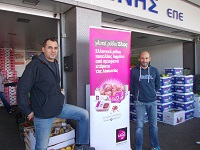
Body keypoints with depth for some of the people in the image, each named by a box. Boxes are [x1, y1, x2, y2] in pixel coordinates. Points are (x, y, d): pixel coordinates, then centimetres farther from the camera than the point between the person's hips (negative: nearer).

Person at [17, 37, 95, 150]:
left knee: (84, 114, 3)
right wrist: (28, 111, -14)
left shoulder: (55, 64, 8)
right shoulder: (36, 64, -18)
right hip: (43, 113, -7)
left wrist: (59, 97, 14)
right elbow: (22, 89, -19)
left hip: (60, 107, 7)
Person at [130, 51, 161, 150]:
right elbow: (130, 85, 3)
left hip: (152, 102, 3)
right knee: (139, 126, 3)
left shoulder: (154, 70, 4)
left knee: (153, 125, 12)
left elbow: (157, 84, 17)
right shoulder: (133, 71, -5)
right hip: (140, 102, -3)